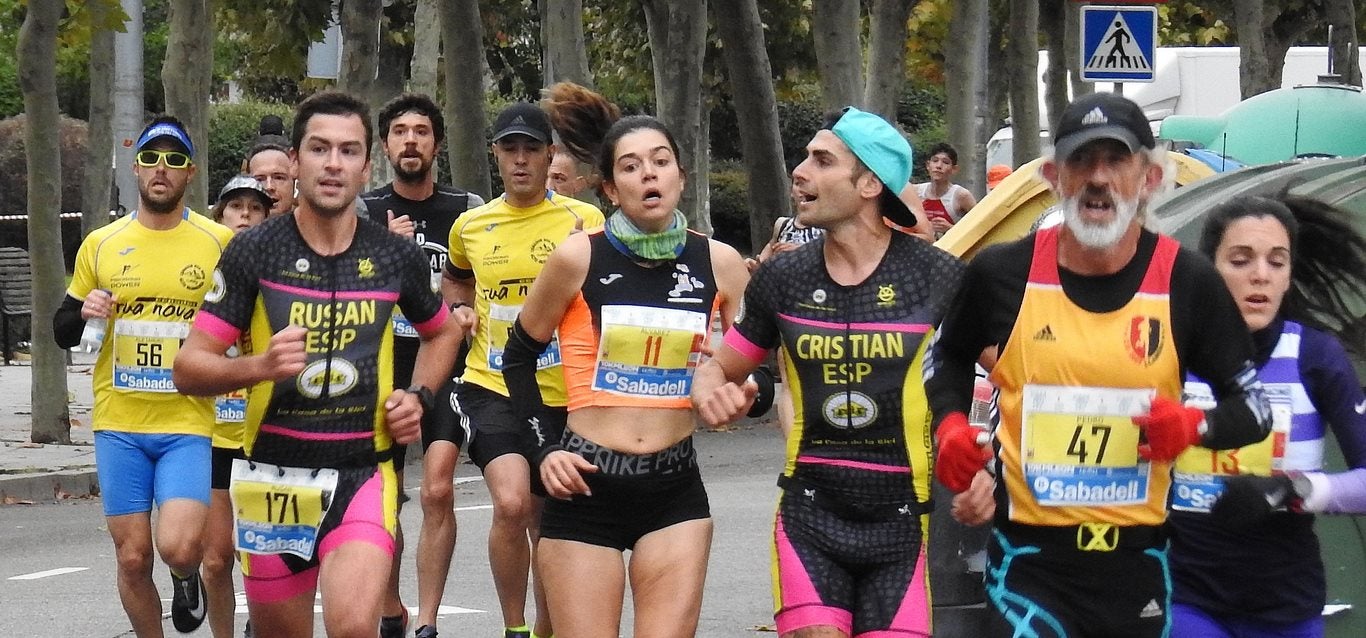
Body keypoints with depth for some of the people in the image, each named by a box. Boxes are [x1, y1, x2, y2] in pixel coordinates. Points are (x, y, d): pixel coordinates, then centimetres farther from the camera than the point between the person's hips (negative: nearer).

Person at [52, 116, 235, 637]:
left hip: (189, 423, -2)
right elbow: (62, 330, 14)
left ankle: (187, 577, 19)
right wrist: (84, 313, -7)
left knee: (178, 548, -17)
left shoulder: (220, 243, -1)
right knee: (132, 559, 2)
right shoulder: (101, 245, 7)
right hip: (118, 423, 2)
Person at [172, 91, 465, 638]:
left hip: (363, 473, 0)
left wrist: (418, 396, 7)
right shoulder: (254, 252, -3)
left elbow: (443, 331, 25)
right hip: (274, 476, 0)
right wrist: (260, 365, -23)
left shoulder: (396, 256, 4)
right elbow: (188, 368, -4)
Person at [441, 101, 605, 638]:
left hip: (560, 393, 0)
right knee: (511, 503, -22)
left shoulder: (583, 221, -3)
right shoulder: (471, 226, 6)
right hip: (491, 386, 0)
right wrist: (459, 310, 7)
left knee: (546, 521, 11)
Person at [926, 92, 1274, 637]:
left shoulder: (1186, 283, -3)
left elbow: (1254, 407, 5)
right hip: (1030, 564, -1)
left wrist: (1194, 426, -16)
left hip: (1138, 562, 2)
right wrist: (950, 427, 1)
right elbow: (949, 356, 19)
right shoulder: (1002, 273, -3)